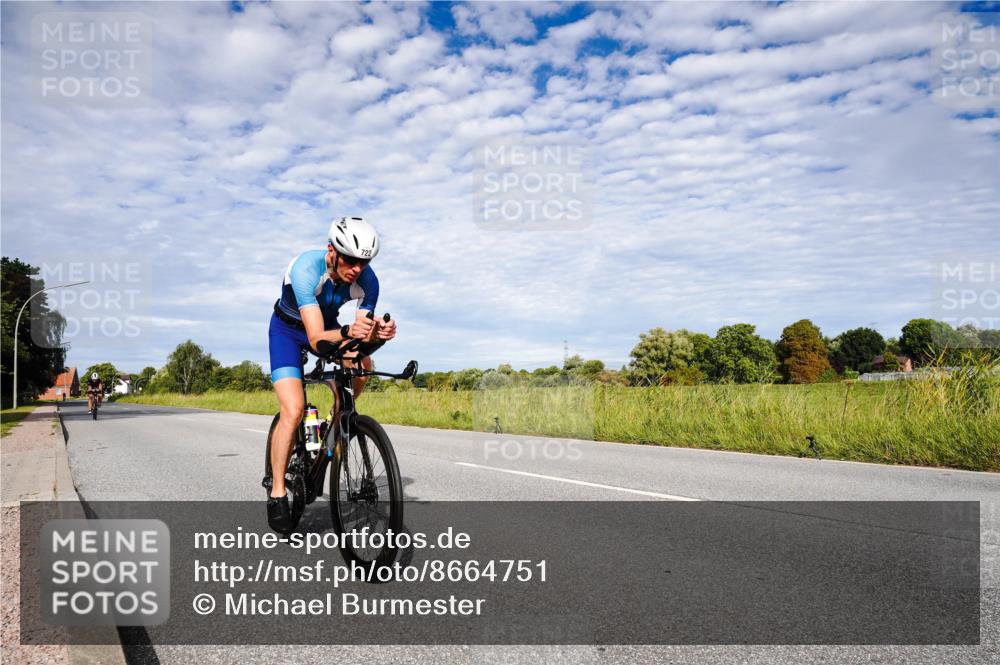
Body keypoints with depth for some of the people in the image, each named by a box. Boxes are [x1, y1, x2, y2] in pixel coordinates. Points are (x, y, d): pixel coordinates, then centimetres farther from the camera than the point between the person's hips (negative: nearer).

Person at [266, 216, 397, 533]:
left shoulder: (367, 280, -24)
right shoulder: (306, 268, -36)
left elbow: (364, 336, -24)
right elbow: (316, 339, -42)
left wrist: (379, 333, -47)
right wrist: (348, 332, -62)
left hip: (328, 324, 4)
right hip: (288, 328, -4)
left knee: (362, 365, -26)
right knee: (293, 410, -19)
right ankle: (277, 492, -4)